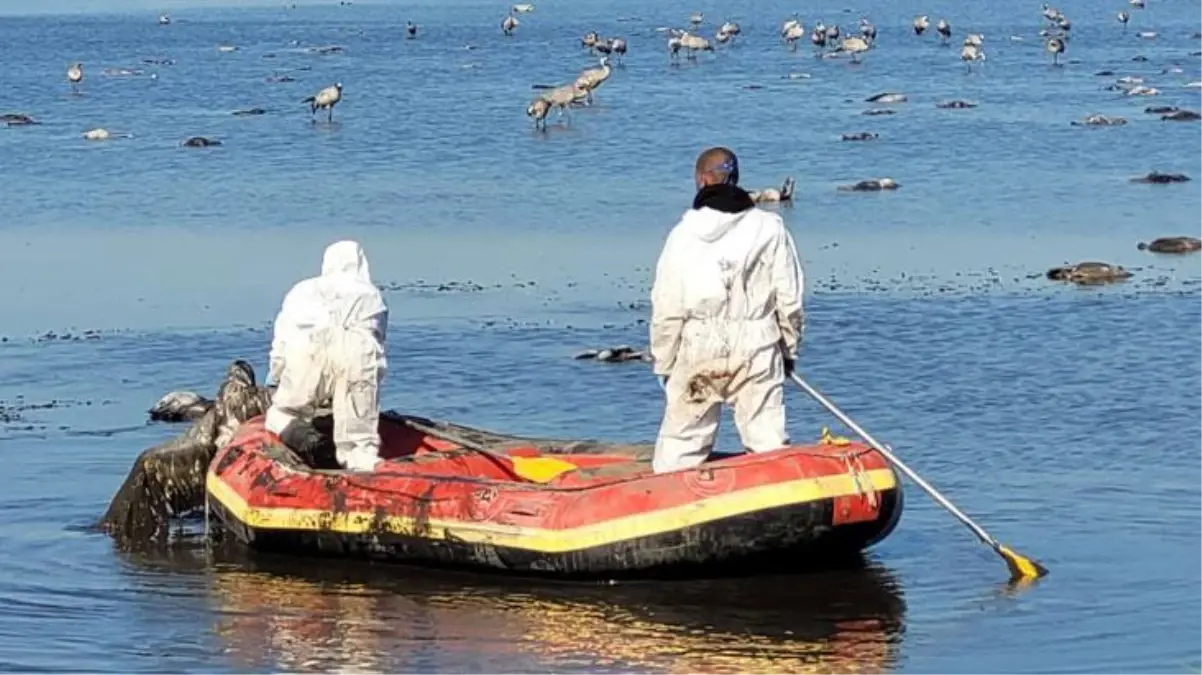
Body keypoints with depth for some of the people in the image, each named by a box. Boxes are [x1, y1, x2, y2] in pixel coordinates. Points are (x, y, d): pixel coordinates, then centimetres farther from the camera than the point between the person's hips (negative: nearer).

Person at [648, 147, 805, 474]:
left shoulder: (684, 234, -5)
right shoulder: (770, 229, -1)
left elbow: (666, 310, -3)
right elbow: (789, 300, 3)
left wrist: (663, 363, 7)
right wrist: (789, 349, 16)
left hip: (697, 351, -1)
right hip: (757, 351, 1)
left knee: (679, 446, 7)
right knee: (768, 441, 3)